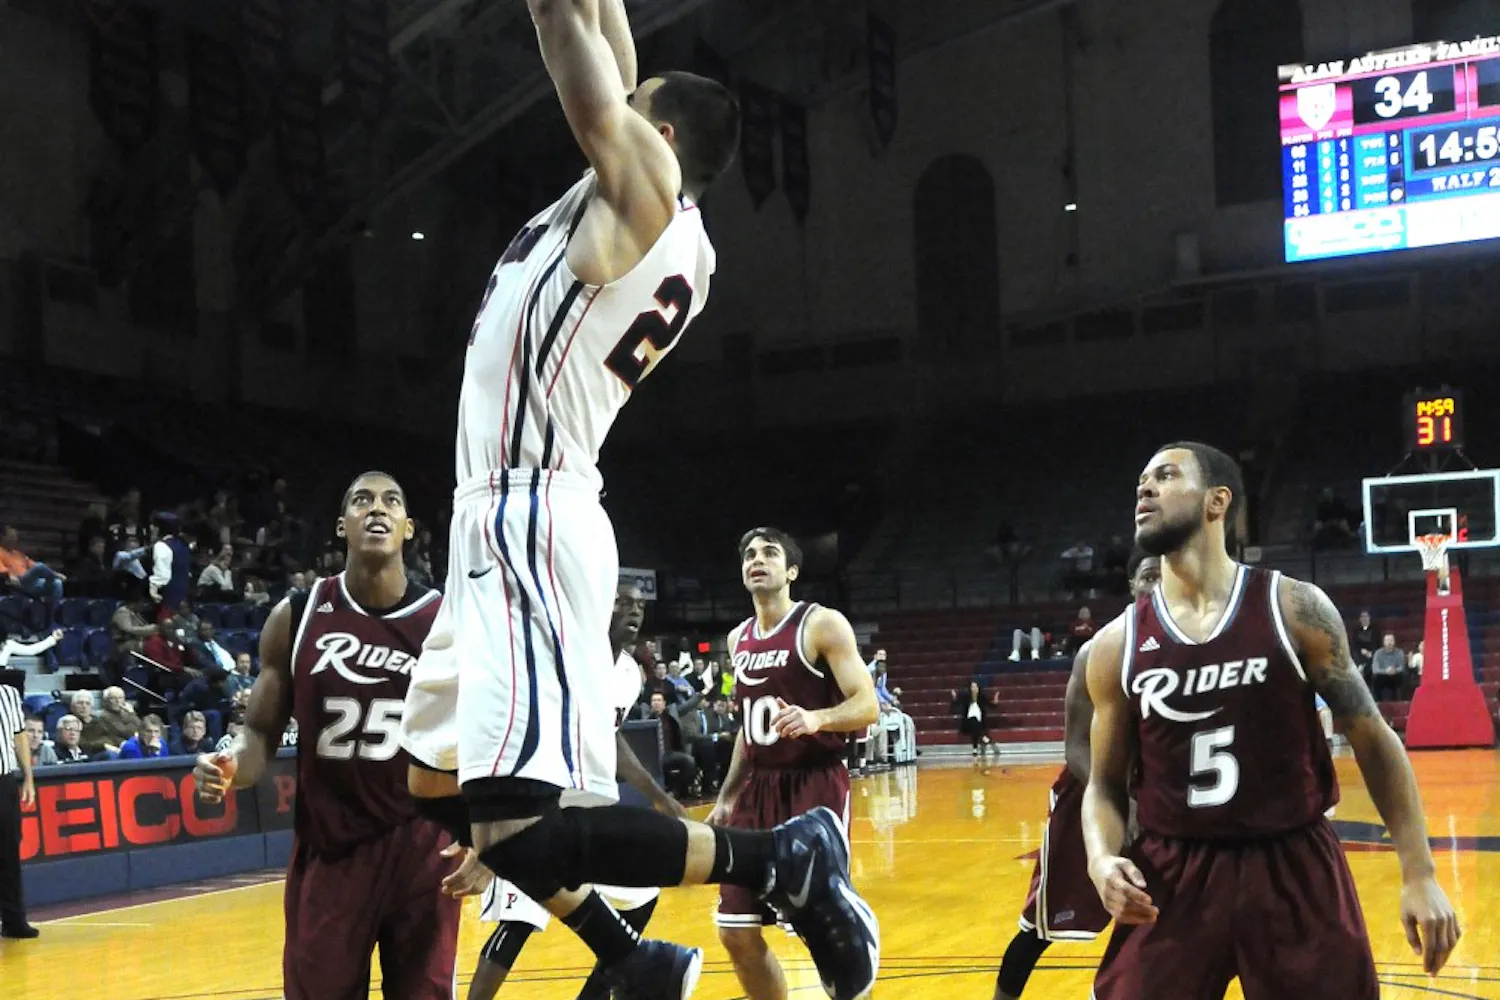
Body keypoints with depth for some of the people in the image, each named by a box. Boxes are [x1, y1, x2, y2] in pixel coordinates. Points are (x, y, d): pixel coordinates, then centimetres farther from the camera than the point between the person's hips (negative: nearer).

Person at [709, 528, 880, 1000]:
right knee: (736, 931, 6)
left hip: (815, 787, -7)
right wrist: (726, 797, 17)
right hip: (759, 790, 7)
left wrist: (815, 719, -33)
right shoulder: (739, 638, 13)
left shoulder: (823, 624, -8)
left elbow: (868, 706, -14)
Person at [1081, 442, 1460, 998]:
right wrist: (1103, 859, -14)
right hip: (1172, 876, 2)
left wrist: (1419, 874, -3)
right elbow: (1105, 785, 7)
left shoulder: (1295, 609, -5)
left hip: (1296, 869, -1)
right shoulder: (1116, 645, 1)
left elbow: (1373, 741, 1)